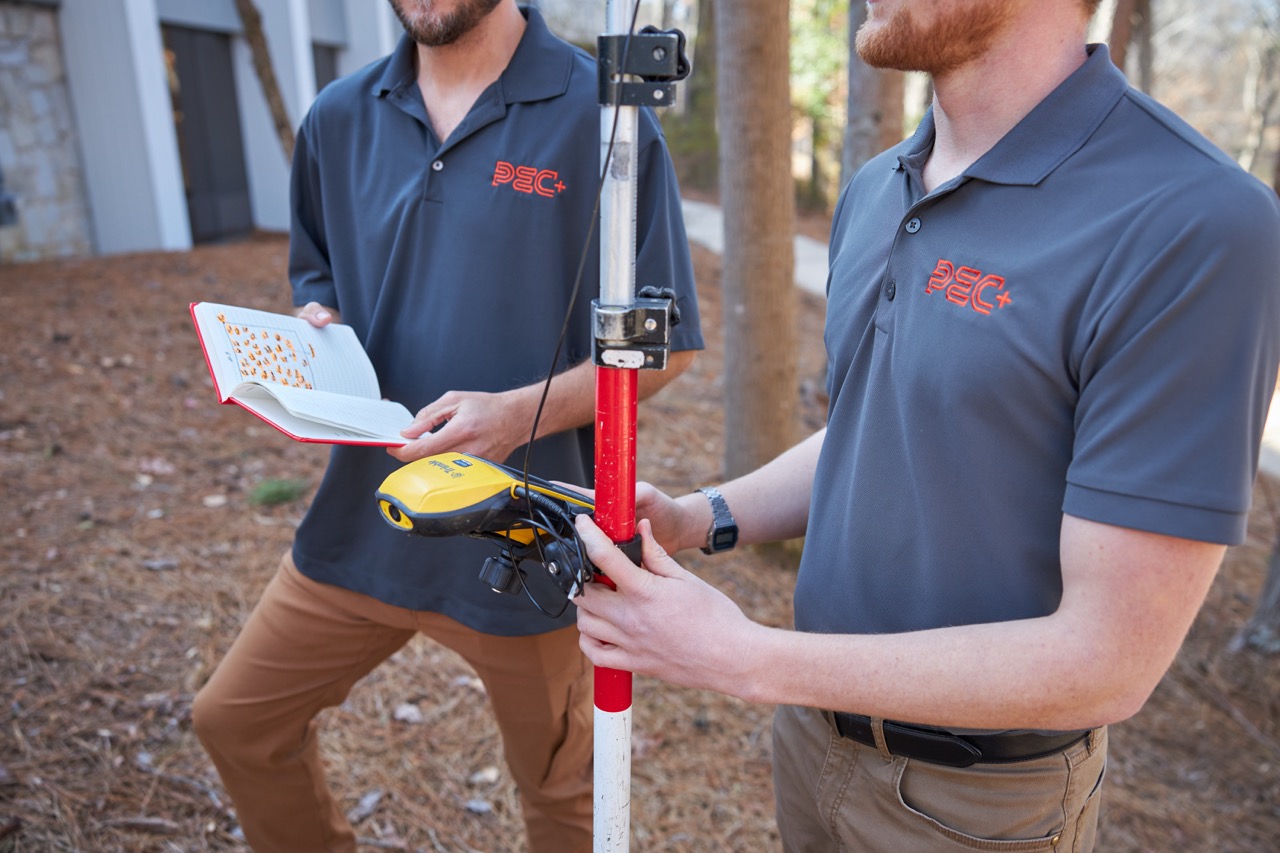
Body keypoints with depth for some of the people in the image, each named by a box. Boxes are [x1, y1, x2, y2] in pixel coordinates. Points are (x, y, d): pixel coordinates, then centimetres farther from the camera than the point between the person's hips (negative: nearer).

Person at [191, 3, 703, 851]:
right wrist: (316, 325, -6)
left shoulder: (601, 114, -12)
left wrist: (522, 411, -26)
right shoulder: (338, 119, 5)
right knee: (233, 719, 20)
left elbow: (666, 344, -11)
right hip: (365, 516, 5)